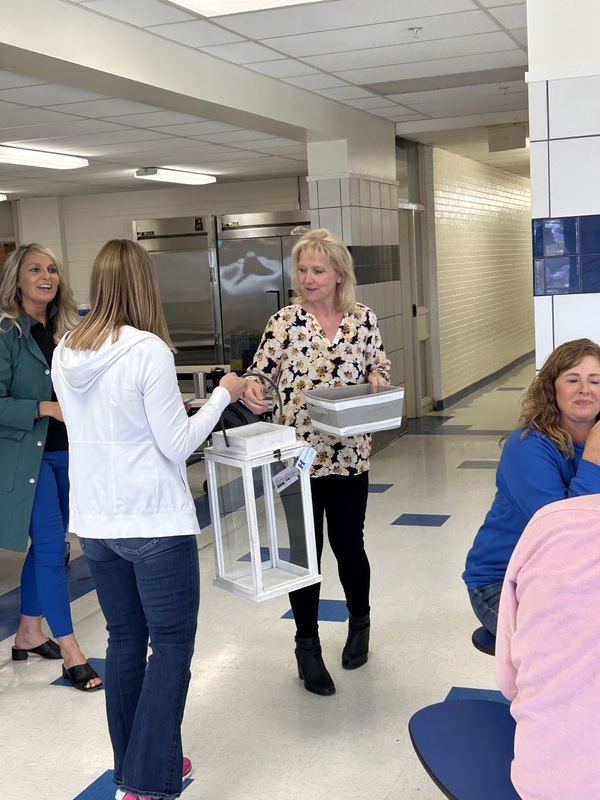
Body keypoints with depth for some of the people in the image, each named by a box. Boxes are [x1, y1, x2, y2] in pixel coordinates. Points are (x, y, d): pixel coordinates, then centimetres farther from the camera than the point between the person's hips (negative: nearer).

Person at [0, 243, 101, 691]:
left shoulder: (69, 328, 8)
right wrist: (45, 408, -25)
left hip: (66, 451, 7)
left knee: (45, 546, 15)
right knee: (52, 547, -4)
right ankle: (70, 651, 5)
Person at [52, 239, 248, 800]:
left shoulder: (65, 354, 3)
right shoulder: (148, 350, -18)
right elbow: (177, 444, -15)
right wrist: (222, 395, -4)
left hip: (95, 522, 7)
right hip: (155, 523, -7)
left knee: (125, 641, 18)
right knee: (171, 646, 5)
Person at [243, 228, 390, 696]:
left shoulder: (364, 320, 2)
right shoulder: (285, 321, -4)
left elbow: (380, 367, 12)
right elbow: (262, 373, -4)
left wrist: (377, 378, -11)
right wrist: (251, 389, -26)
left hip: (350, 454, 1)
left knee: (348, 544, 11)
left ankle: (359, 620, 40)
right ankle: (307, 645, 22)